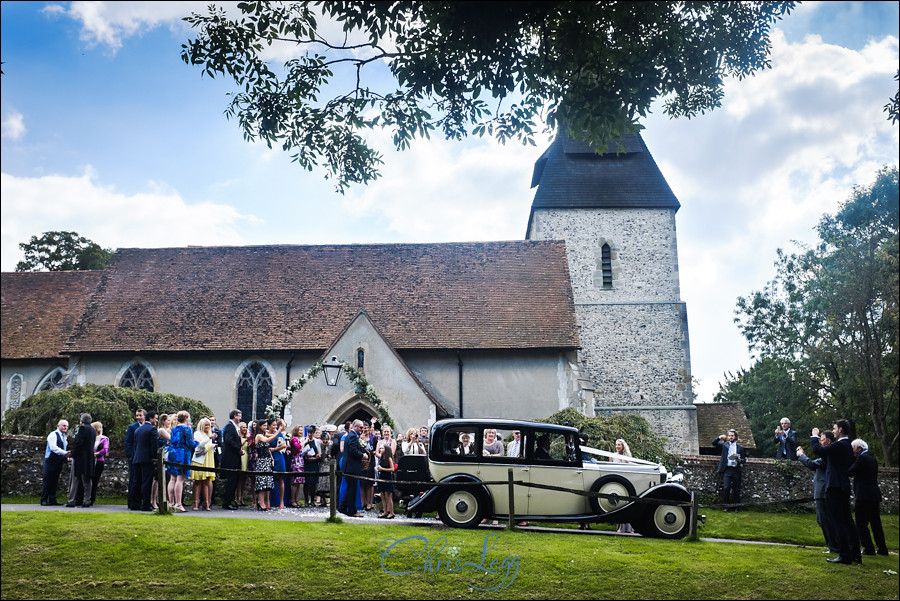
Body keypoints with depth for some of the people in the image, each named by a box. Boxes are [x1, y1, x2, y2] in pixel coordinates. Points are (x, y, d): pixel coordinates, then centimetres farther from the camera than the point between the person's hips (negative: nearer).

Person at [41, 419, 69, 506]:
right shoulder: (53, 435, -8)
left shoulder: (64, 437, 18)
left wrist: (67, 456, 9)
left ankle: (52, 499, 11)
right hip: (51, 461, -8)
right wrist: (64, 453, -28)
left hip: (59, 462, 8)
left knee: (55, 481, 8)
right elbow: (53, 447, -20)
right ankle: (44, 500, 0)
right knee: (47, 480, -4)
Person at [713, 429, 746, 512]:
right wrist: (719, 438, -14)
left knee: (736, 489, 2)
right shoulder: (724, 445, 11)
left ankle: (735, 506, 13)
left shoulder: (740, 447, 11)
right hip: (727, 470, -1)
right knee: (726, 488, -10)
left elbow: (744, 460, 11)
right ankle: (725, 506, 1)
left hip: (736, 470, 1)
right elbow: (714, 443, 1)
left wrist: (739, 460, -11)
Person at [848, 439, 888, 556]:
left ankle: (869, 549, -6)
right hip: (875, 495, 9)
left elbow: (850, 472, -15)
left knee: (861, 523, -4)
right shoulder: (872, 458, 16)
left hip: (864, 496, -9)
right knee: (875, 523, 14)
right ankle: (882, 549, 17)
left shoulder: (862, 458, -13)